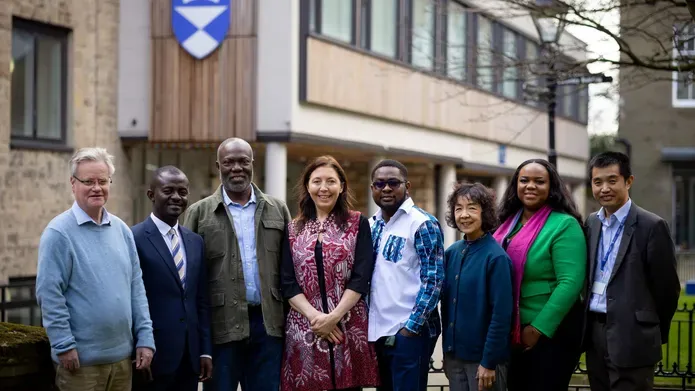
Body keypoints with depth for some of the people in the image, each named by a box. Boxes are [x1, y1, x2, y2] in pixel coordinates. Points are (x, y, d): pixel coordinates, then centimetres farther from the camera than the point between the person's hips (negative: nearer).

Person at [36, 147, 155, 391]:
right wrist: (64, 346, -14)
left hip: (123, 355, 6)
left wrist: (145, 339, 5)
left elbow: (136, 287, 11)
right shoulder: (59, 233, -8)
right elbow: (49, 294, -11)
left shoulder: (121, 229, 9)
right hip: (81, 360, -6)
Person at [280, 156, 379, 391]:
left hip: (348, 327, -2)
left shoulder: (357, 224, 4)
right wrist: (315, 316, -11)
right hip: (304, 328, 2)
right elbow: (288, 283, 3)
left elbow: (361, 278, -4)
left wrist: (333, 317, -13)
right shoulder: (293, 230, 10)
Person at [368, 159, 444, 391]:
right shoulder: (371, 226, 12)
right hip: (377, 331, 7)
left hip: (410, 331, -6)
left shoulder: (422, 224, -8)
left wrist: (411, 328, -15)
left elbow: (433, 281, -13)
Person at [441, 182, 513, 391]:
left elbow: (501, 315, -15)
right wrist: (447, 351, 10)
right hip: (454, 354, 6)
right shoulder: (451, 253, 4)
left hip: (482, 356, -5)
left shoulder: (496, 257, -13)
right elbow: (447, 304, 10)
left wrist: (489, 362, -16)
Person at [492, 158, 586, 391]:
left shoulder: (564, 225, -11)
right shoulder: (509, 224, 7)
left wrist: (539, 328, -19)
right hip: (514, 332, 6)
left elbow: (570, 283, -19)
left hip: (551, 332, -6)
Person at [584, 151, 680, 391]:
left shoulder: (651, 226, -8)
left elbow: (667, 287, -4)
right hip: (595, 333, 6)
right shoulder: (591, 224, 11)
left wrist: (655, 333, 4)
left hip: (631, 338, -6)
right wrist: (590, 326, 10)